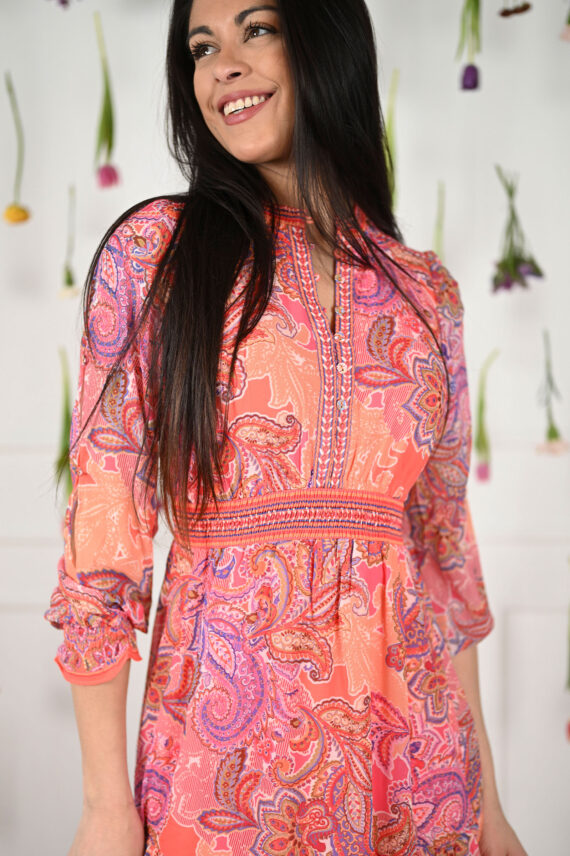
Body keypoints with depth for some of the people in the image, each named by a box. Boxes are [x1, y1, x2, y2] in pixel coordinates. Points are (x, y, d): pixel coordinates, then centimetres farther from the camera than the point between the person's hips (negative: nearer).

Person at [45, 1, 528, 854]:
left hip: (415, 752, 3)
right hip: (227, 741, -3)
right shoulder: (156, 248, -2)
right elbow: (104, 528, -6)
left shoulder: (426, 292, 7)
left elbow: (444, 542, 9)